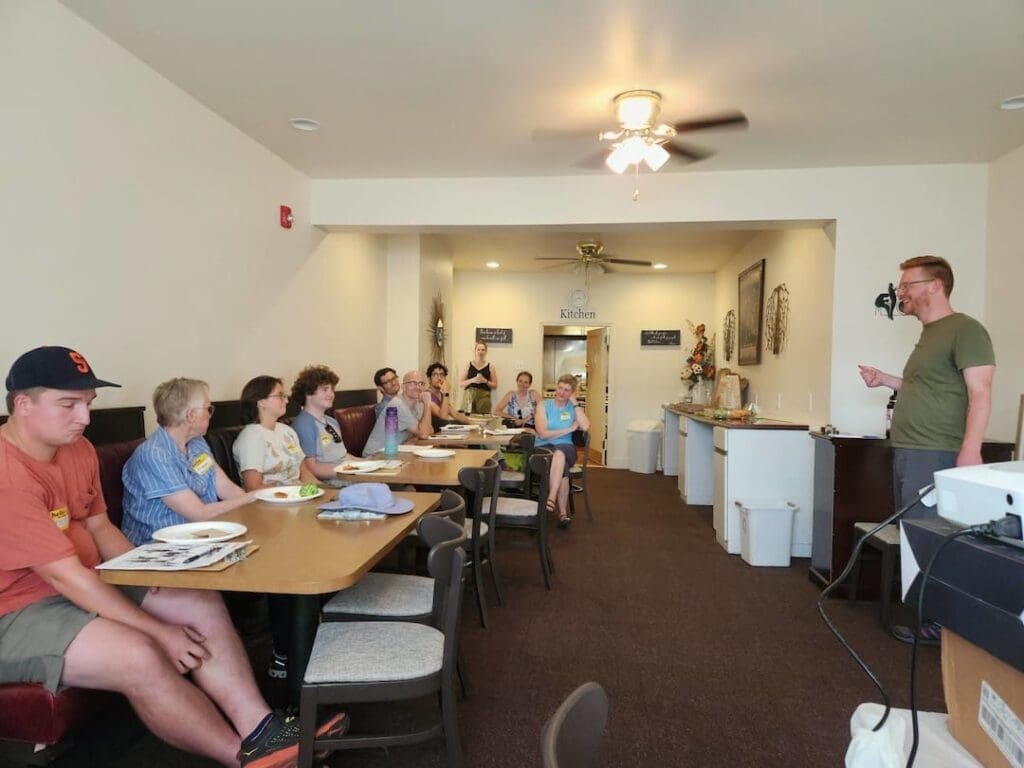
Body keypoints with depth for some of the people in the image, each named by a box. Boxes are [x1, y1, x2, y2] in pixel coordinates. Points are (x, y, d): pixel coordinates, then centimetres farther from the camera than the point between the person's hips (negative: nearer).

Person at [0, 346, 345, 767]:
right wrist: (159, 632, -22)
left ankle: (259, 730, -8)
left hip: (85, 585, 9)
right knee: (139, 655, -30)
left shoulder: (76, 448, 2)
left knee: (203, 605, -4)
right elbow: (66, 576, -26)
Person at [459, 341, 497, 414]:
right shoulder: (469, 365, 9)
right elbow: (460, 384, 6)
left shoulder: (490, 366, 8)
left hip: (484, 396, 0)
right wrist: (472, 380, -9)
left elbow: (495, 385, 8)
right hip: (469, 395, 0)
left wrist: (485, 381, -9)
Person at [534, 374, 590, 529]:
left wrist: (575, 403, -5)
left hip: (565, 448, 1)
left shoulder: (574, 408, 11)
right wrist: (569, 429, -9)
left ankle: (551, 498, -44)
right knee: (562, 468, -33)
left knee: (559, 454, -38)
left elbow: (585, 427, -10)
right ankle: (563, 512, -28)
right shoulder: (544, 406, 5)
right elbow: (543, 434, -8)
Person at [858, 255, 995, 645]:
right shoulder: (928, 335, 18)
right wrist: (885, 380, 17)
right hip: (908, 454, 9)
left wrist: (970, 450, -25)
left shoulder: (965, 330, -10)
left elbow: (980, 393, -17)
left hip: (936, 457, -9)